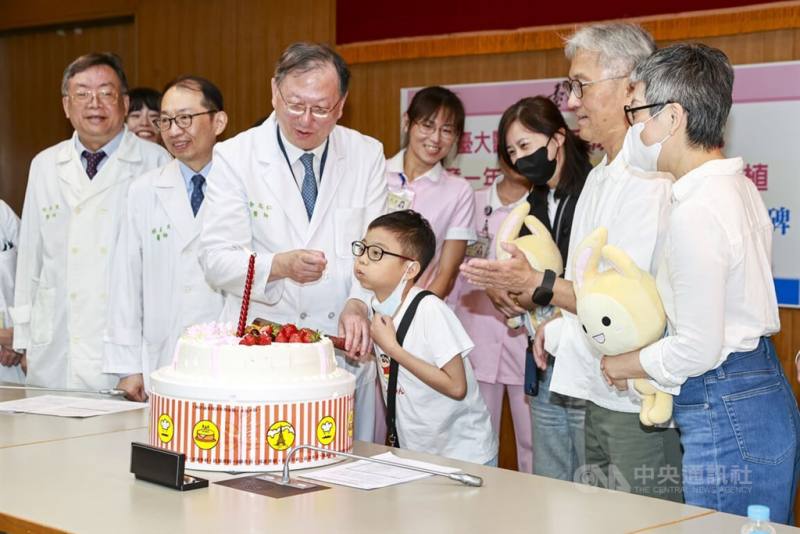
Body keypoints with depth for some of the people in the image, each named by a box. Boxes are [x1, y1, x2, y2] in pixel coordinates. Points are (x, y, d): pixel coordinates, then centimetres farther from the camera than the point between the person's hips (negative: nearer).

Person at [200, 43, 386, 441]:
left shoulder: (367, 155, 5)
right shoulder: (233, 157, -1)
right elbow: (216, 259, -6)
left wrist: (358, 303, -16)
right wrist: (280, 266, -23)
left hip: (345, 354, 2)